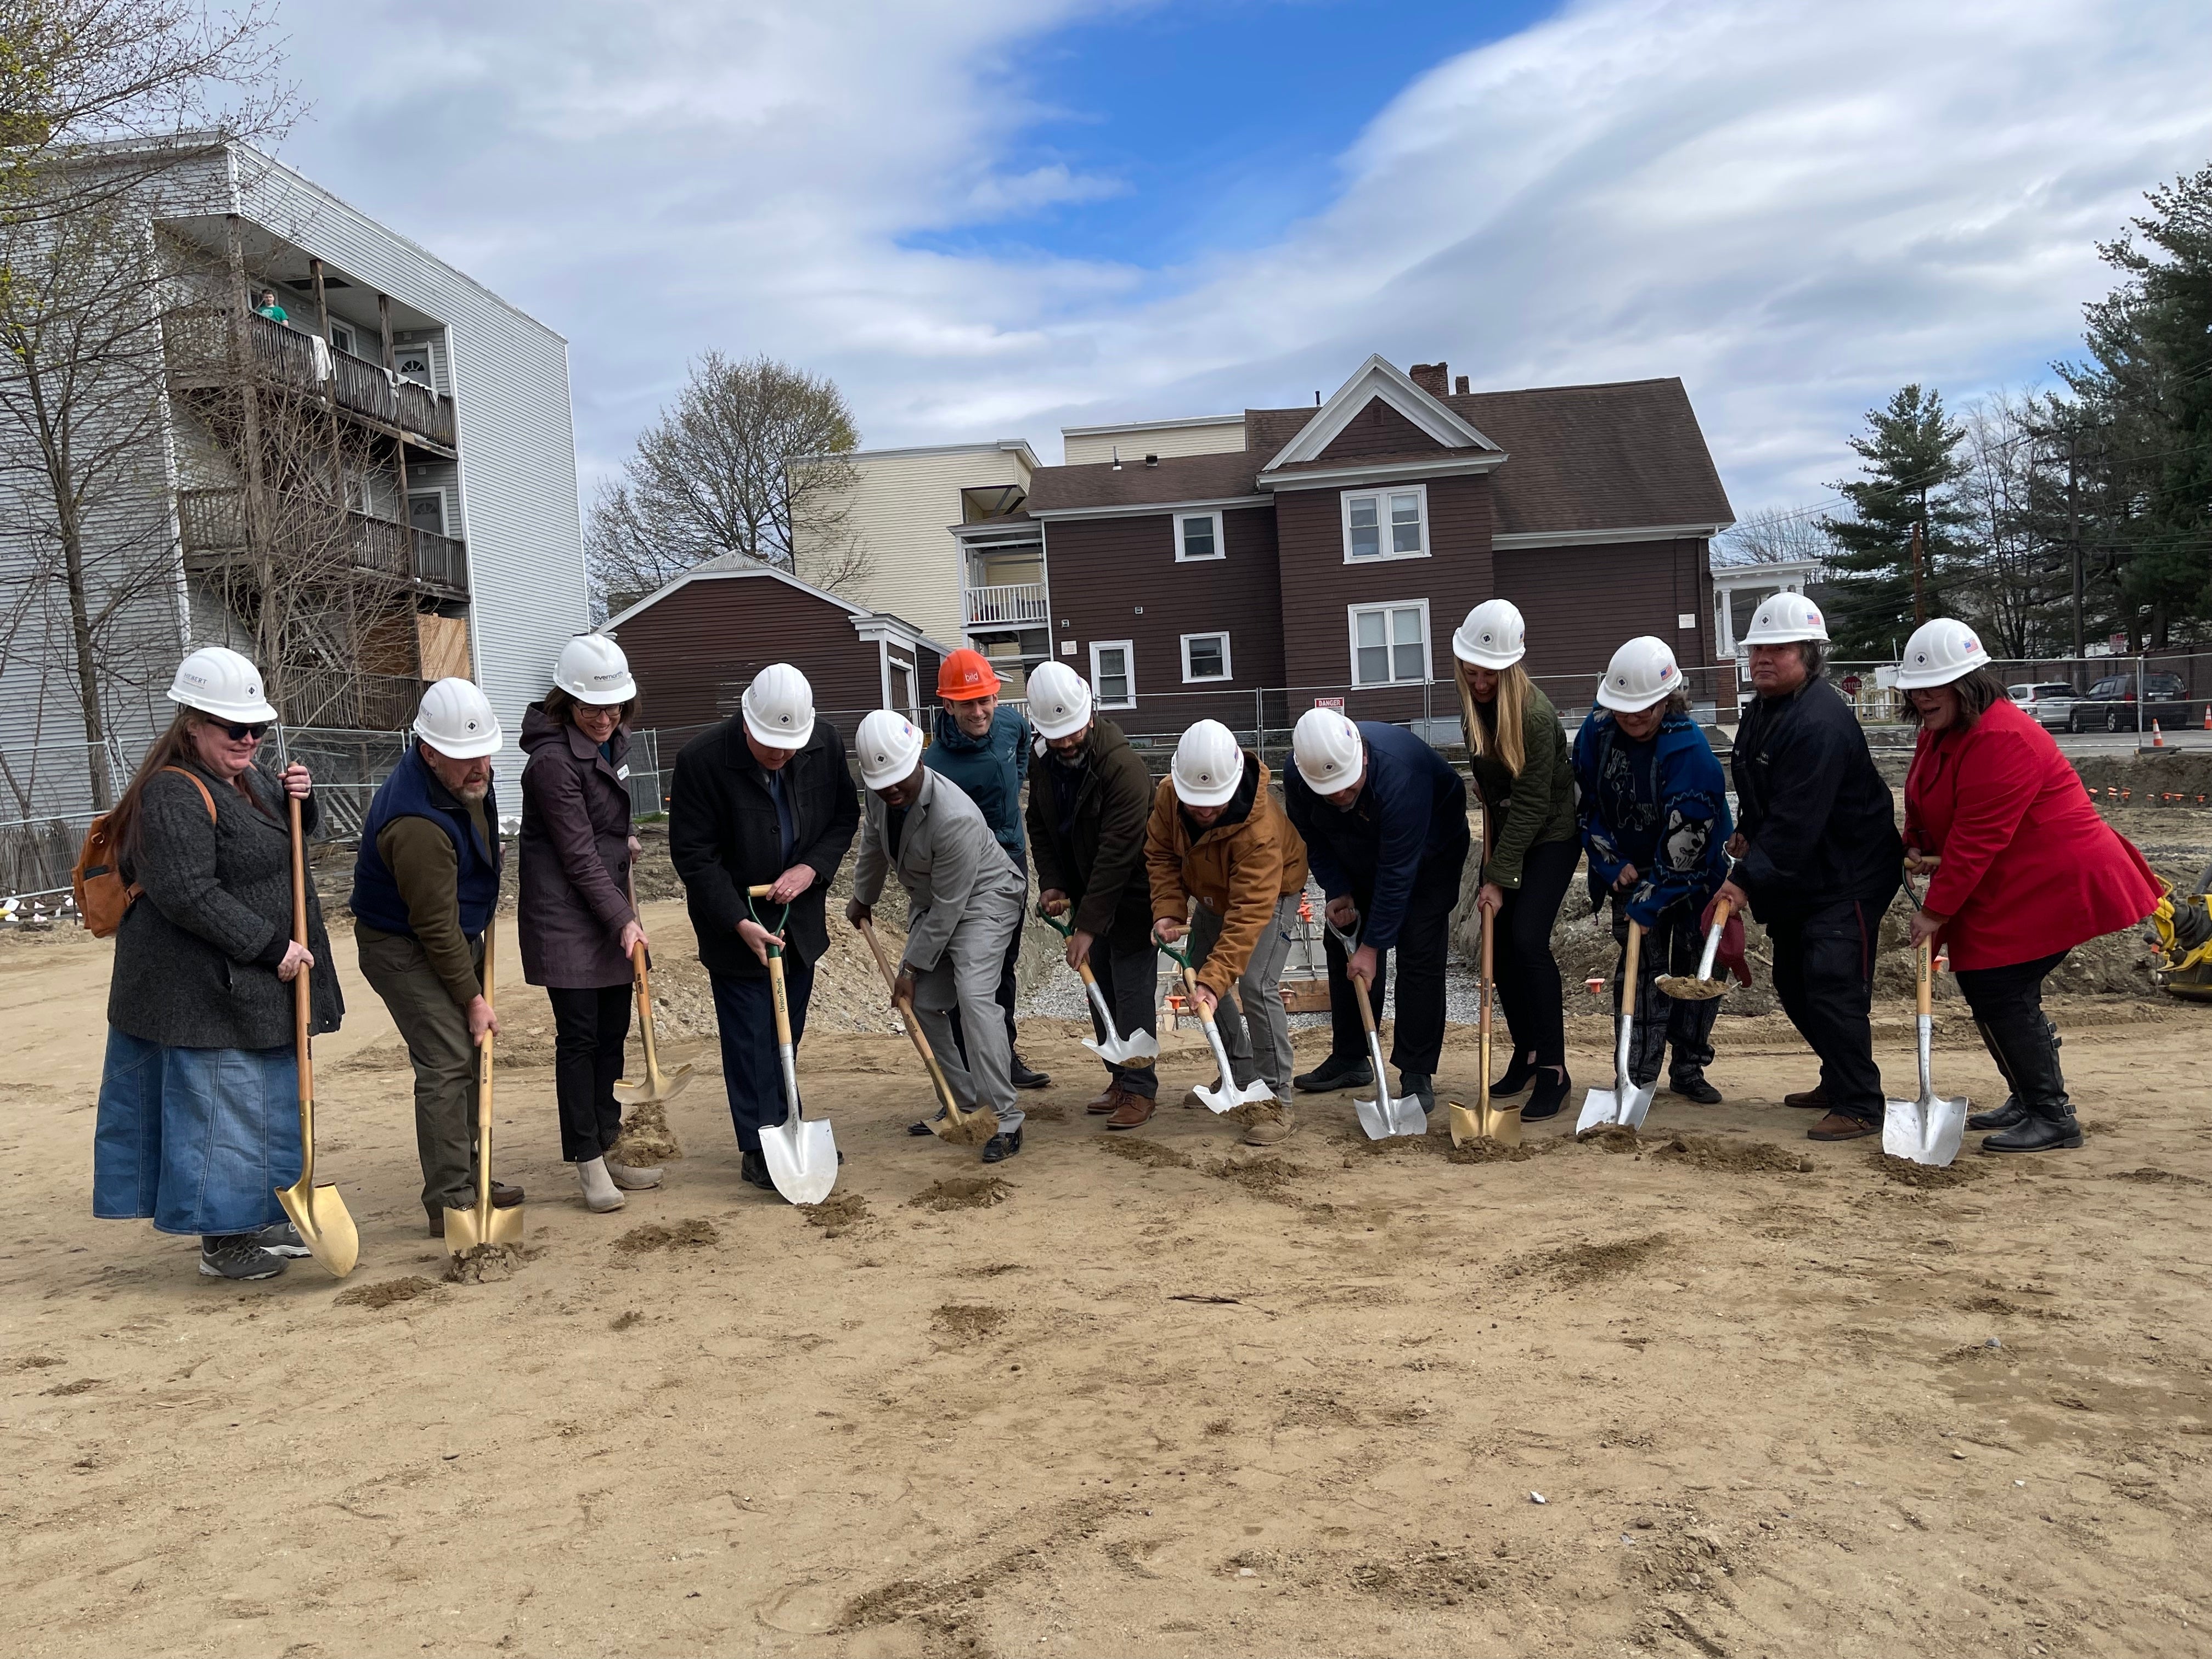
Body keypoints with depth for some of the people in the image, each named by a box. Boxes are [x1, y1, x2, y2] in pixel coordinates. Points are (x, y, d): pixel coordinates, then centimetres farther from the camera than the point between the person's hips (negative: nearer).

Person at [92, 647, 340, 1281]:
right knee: (220, 1107, -2)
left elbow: (285, 836, 26)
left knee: (265, 1102, 18)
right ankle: (221, 1240, 10)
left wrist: (298, 799, 4)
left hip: (254, 986, 10)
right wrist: (270, 947, -24)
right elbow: (189, 896, -26)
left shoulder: (245, 776, 11)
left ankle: (253, 1221, 31)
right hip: (202, 989, -10)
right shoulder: (173, 794, -19)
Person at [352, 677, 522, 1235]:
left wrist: (488, 859, 23)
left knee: (471, 1056, 15)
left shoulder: (463, 778, -6)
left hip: (458, 936, 10)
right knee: (447, 1064, -14)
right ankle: (450, 1205, -7)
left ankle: (467, 1176, 28)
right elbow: (436, 927, -27)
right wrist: (473, 998, -20)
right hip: (405, 950, -10)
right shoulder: (417, 826, -34)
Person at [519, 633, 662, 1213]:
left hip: (610, 910, 8)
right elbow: (578, 856, -19)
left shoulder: (611, 740, 9)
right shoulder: (553, 760, -18)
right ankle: (588, 1163, 3)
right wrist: (623, 919, -20)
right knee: (579, 1036, -5)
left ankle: (608, 1148, 20)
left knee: (614, 1032, 11)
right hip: (565, 913, -8)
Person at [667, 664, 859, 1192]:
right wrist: (740, 922, -22)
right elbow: (692, 854, -17)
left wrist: (811, 868, -13)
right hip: (734, 925, -4)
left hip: (800, 917, 5)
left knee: (787, 1038, 15)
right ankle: (759, 1151, 9)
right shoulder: (702, 759, -21)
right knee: (751, 1042, -1)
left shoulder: (826, 743, -9)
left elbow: (846, 816, 4)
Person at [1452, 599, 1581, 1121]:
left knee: (1528, 938, -18)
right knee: (1498, 942, 3)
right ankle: (1525, 1055, 18)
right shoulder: (1473, 704, -2)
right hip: (1505, 835, 7)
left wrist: (1500, 876, -23)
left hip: (1550, 837, -7)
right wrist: (1492, 861, 12)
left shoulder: (1535, 714, -24)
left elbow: (1531, 803, -23)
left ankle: (1553, 1070, -10)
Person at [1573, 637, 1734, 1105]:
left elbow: (1686, 840, -26)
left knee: (1697, 968, 4)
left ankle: (1688, 1070, 20)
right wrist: (1613, 865, -11)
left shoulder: (1689, 749, -28)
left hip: (1695, 876, -2)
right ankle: (1637, 1078, 3)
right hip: (1630, 869, 3)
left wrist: (1650, 902, -24)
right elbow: (1585, 805, -3)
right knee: (1639, 967, -2)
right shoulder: (1597, 732, -14)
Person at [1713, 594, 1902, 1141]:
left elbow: (1796, 820, -30)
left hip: (1848, 874, -10)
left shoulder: (1820, 723, -25)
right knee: (1794, 983, 16)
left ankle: (1859, 1106, -6)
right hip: (1795, 876, 10)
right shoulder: (1761, 710, 8)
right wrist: (1747, 833, 9)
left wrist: (1747, 880, -31)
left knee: (1832, 984, -15)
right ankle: (1839, 1081, 31)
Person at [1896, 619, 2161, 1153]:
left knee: (2001, 994, -12)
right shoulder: (1938, 733, 9)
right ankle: (2030, 1100, 29)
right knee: (1982, 986, 13)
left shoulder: (2001, 739, -24)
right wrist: (1917, 849, -4)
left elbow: (1977, 839, -26)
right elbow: (1928, 811, 18)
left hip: (2052, 885, -11)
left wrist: (1936, 911, -22)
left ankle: (2052, 1117, 1)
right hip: (2002, 890, 11)